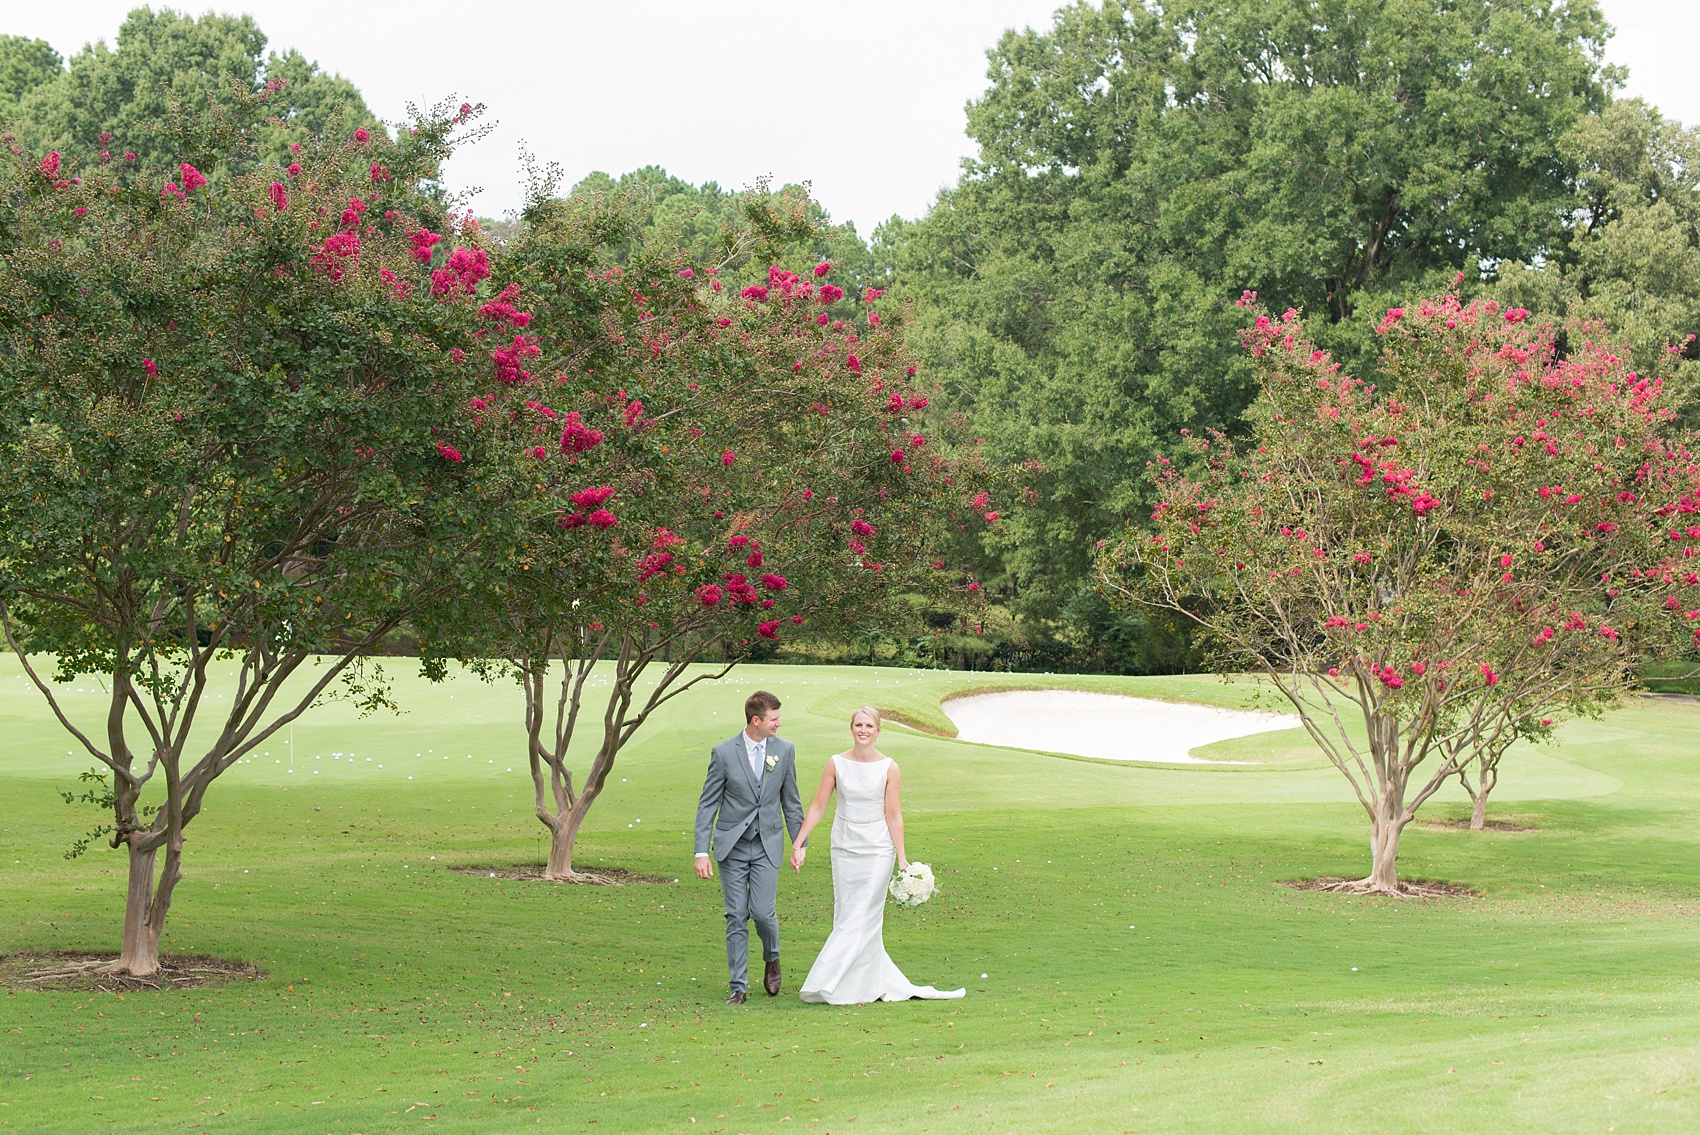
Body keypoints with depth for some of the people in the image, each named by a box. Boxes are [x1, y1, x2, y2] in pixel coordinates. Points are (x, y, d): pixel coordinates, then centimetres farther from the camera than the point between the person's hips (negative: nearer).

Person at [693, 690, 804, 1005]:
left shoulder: (784, 750, 2)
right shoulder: (724, 753, -6)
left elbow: (791, 801, 10)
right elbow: (707, 805, -3)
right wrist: (702, 852, -10)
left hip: (768, 845, 1)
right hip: (732, 846, -1)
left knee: (763, 911, -10)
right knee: (736, 917, 1)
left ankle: (772, 959, 22)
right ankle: (739, 986, 10)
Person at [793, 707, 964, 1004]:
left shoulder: (889, 768, -5)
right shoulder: (836, 764, -1)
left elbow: (894, 816, -3)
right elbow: (818, 806, 1)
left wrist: (902, 857, -6)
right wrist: (798, 844, -4)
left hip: (877, 848, -2)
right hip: (844, 846, 3)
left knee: (863, 916, -5)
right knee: (845, 915, 5)